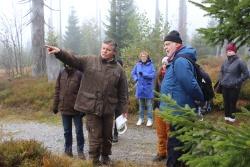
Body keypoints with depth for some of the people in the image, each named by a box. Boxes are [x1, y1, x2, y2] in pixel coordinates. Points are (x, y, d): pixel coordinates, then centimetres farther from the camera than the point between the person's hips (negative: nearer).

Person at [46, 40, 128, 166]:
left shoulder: (118, 69, 2)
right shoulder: (89, 61, 1)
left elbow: (123, 92, 3)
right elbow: (72, 60, -8)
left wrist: (123, 110, 2)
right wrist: (59, 52, -26)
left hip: (108, 108, 2)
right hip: (92, 107, -2)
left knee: (107, 135, 17)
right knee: (95, 136, 2)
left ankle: (105, 156, 39)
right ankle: (94, 160, 19)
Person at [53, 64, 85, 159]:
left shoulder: (79, 75, -10)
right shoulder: (61, 74, 3)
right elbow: (57, 90, 9)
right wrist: (55, 106, 8)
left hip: (76, 109, -3)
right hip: (64, 108, 4)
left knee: (79, 131, 7)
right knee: (67, 131, 15)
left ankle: (80, 151, 20)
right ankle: (68, 149, 28)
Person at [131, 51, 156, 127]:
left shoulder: (151, 65, -7)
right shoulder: (138, 65, 1)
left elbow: (153, 75, -13)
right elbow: (133, 73, 11)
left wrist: (144, 74, -20)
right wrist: (136, 78, -6)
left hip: (148, 88, -3)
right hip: (140, 88, 3)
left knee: (149, 105, 4)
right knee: (141, 105, 15)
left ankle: (150, 119, 13)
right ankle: (141, 118, 25)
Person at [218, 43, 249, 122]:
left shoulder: (239, 62, -13)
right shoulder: (225, 61, 5)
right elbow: (221, 71, 22)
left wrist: (237, 82, -11)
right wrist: (221, 80, 10)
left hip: (234, 88, -5)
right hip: (224, 87, 5)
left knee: (232, 102, 3)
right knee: (226, 102, 14)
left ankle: (232, 116, 21)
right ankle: (227, 115, 30)